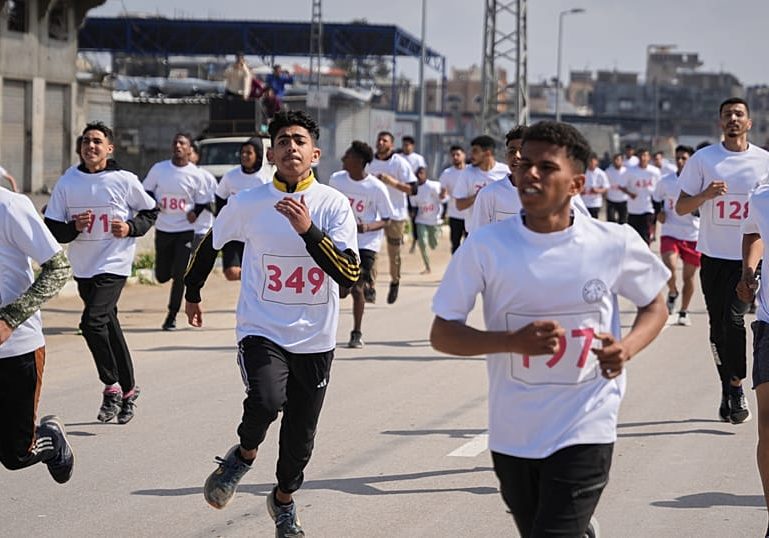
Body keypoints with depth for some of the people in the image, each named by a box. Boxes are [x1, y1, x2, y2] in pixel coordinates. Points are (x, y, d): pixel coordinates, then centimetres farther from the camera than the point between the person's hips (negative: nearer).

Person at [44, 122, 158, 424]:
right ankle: (128, 390, 26)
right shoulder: (67, 182, 3)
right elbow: (52, 229, 4)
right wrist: (74, 227, -15)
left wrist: (131, 227, -8)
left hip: (114, 263, -5)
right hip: (83, 266, 5)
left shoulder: (124, 180, -5)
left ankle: (112, 387, -4)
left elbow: (151, 212, 9)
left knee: (92, 322, -20)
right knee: (108, 326, 14)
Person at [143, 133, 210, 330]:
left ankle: (172, 316, 4)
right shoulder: (159, 169, 0)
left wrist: (195, 213, -15)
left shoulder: (196, 174, -3)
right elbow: (146, 191, 11)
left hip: (185, 230, -2)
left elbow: (203, 202, 5)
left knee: (179, 275, -8)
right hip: (162, 229, 2)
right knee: (162, 276, 6)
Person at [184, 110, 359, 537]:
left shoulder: (333, 205, -8)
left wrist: (308, 230, -28)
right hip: (262, 330, -1)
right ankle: (245, 453, 4)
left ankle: (284, 501, 40)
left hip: (315, 340, 1)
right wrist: (192, 292, 25)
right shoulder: (247, 204, -6)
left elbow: (350, 275, -18)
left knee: (300, 437, 10)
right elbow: (211, 243, 14)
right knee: (266, 401, -29)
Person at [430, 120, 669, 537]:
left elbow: (654, 306, 11)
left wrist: (627, 346, -11)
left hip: (584, 433, -2)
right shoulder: (485, 246, -8)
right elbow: (442, 334, -5)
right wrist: (513, 341, -21)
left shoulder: (615, 243, -6)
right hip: (512, 434, 2)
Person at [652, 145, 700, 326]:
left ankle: (684, 312, 23)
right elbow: (656, 199, 18)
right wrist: (659, 213, -1)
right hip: (670, 232, 0)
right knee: (669, 267, -21)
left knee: (689, 275, 7)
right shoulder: (665, 182, 1)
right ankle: (672, 293, 10)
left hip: (693, 235, 0)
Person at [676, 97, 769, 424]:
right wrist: (705, 195, -16)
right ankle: (727, 390, 21)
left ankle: (736, 388, -4)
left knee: (734, 318, -17)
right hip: (714, 256, 1)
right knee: (718, 326, 7)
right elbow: (681, 207, 2)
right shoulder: (703, 159, 1)